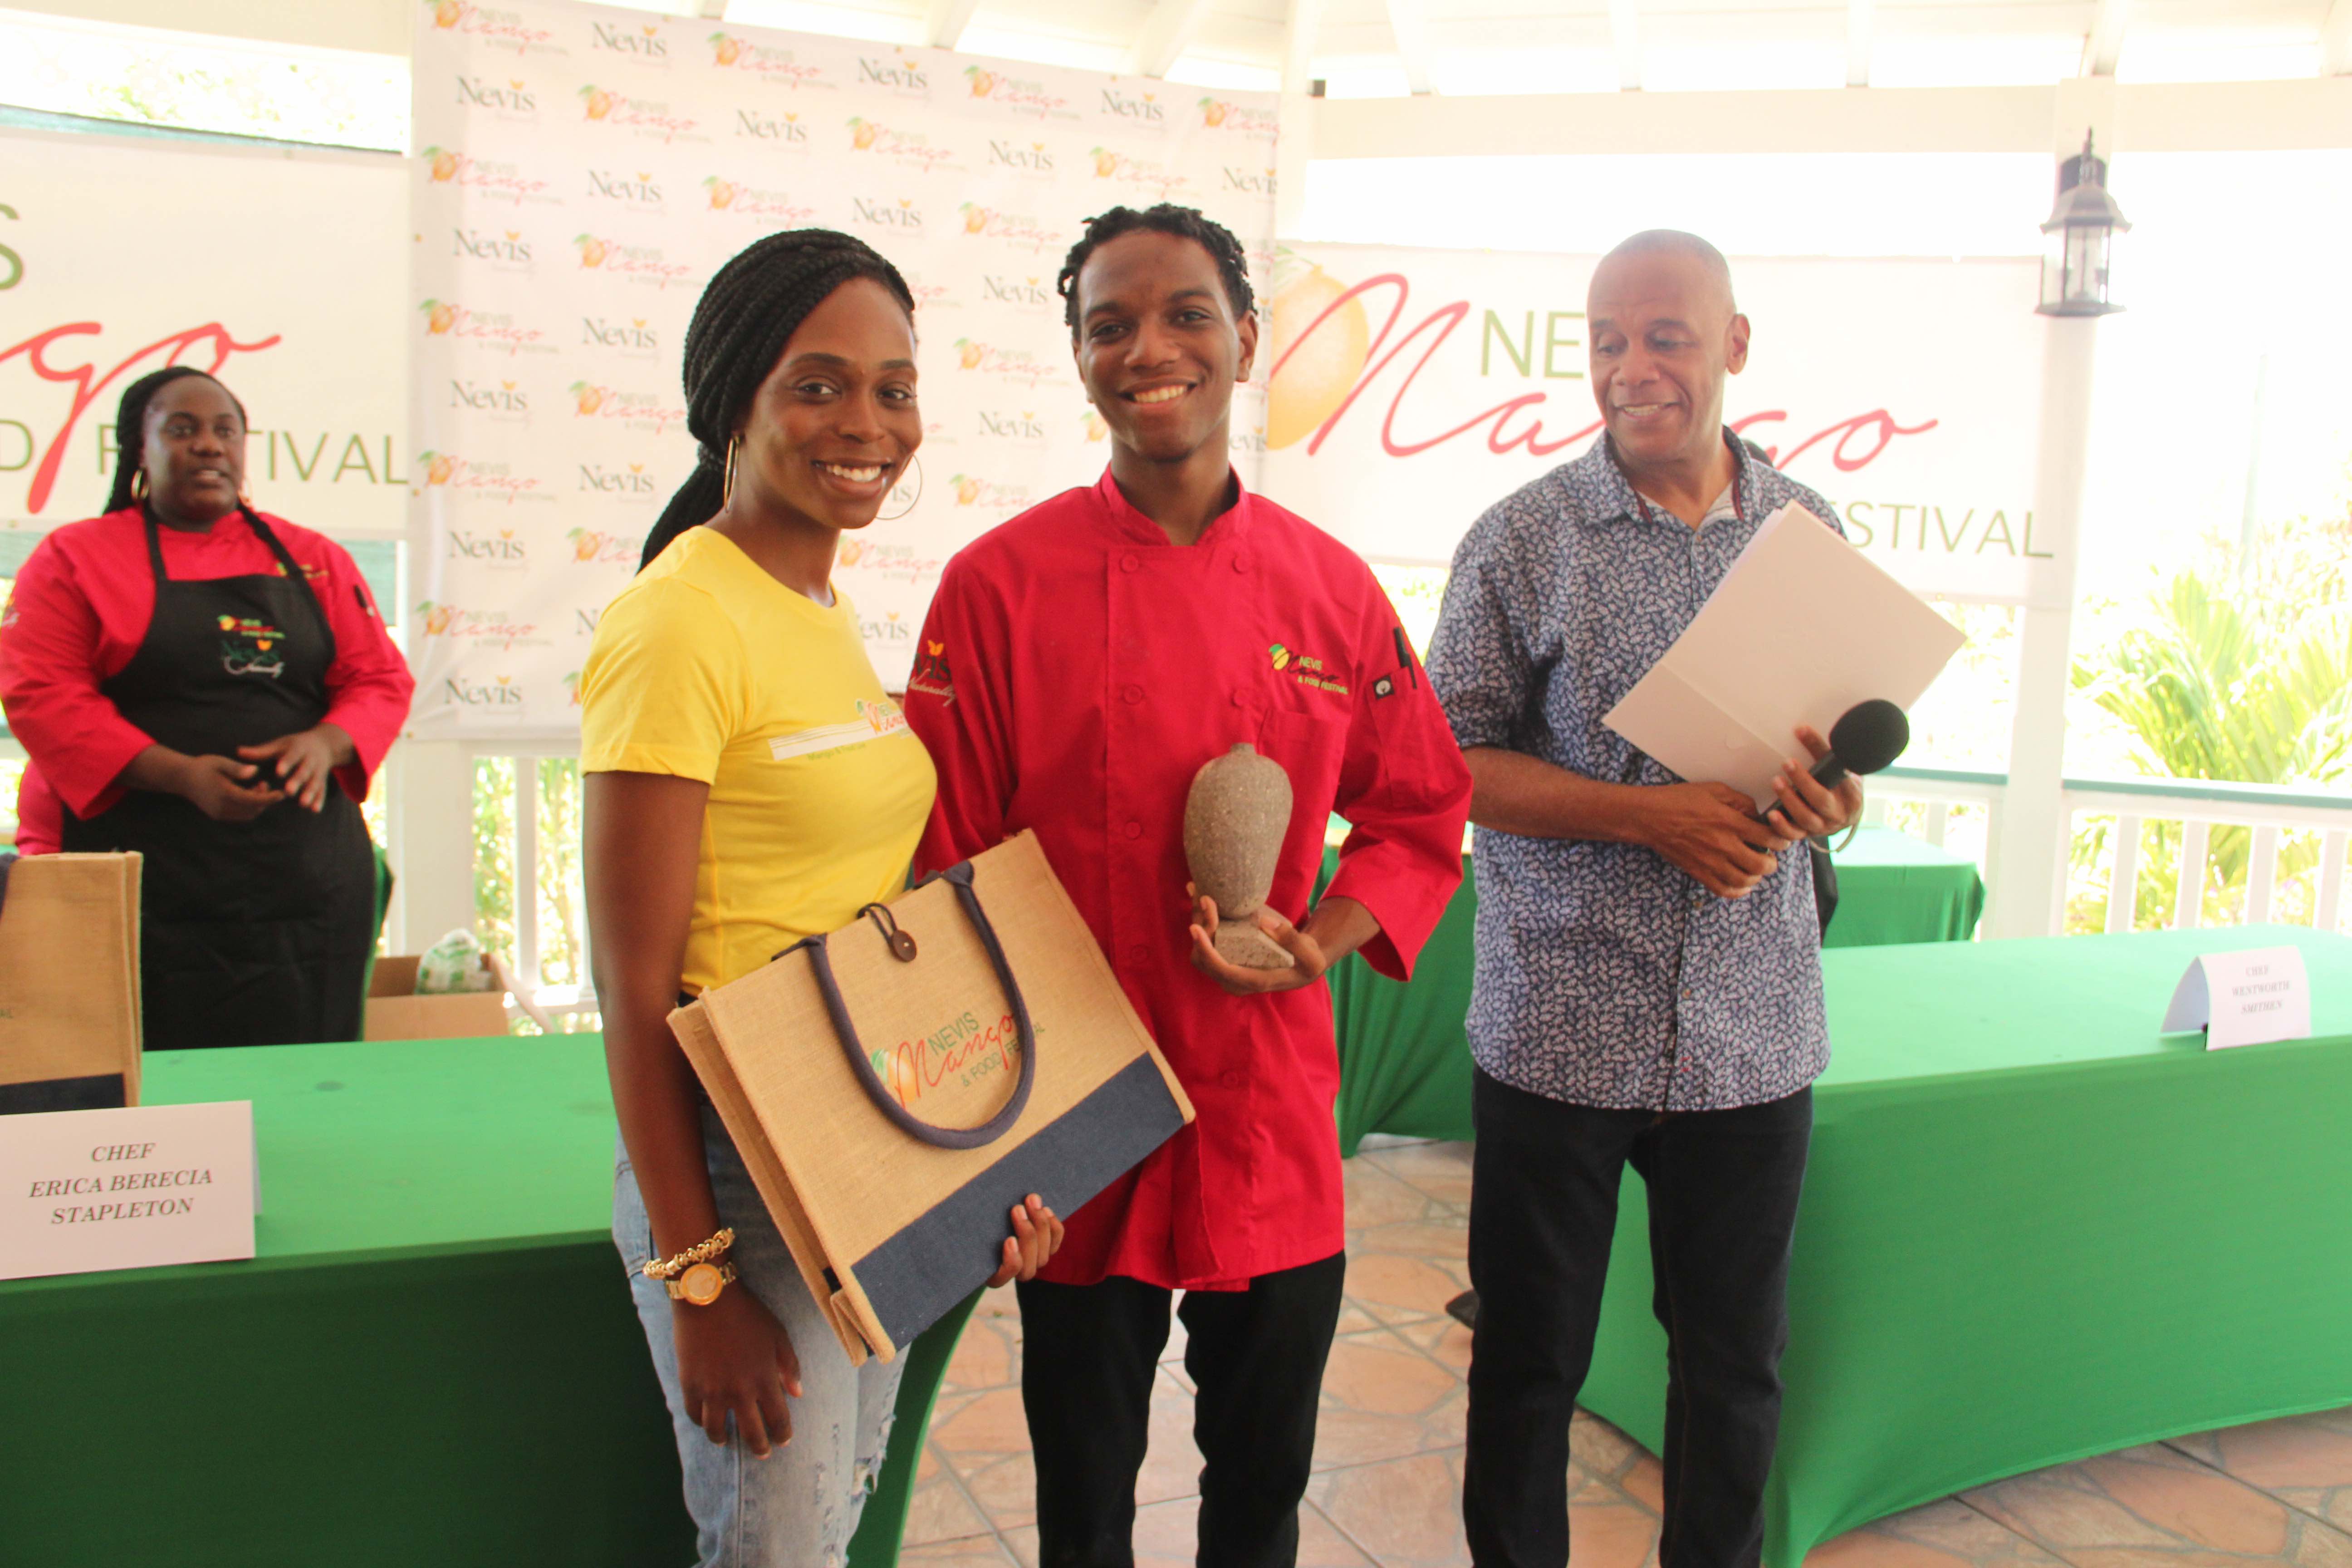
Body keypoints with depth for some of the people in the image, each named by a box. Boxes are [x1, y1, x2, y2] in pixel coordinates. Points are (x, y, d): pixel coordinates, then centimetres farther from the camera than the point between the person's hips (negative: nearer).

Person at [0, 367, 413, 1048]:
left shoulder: (314, 558, 15)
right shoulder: (74, 558, 7)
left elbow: (382, 680, 12)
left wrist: (327, 743, -10)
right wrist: (180, 774, -17)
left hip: (308, 882, 3)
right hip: (148, 888, -2)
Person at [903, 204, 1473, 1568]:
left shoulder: (1333, 587, -1)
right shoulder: (1002, 584, -9)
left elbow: (1421, 816, 10)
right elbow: (945, 867, -5)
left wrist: (1321, 943, -8)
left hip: (1276, 1118, 2)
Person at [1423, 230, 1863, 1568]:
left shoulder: (1810, 531, 6)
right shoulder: (1524, 539, -4)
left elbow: (1858, 740, 13)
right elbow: (1453, 762, -6)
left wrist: (1833, 800, -11)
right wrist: (1652, 816, -18)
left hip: (1752, 1033, 3)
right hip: (1560, 1028, -2)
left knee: (1737, 1360, 16)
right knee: (1531, 1356, 12)